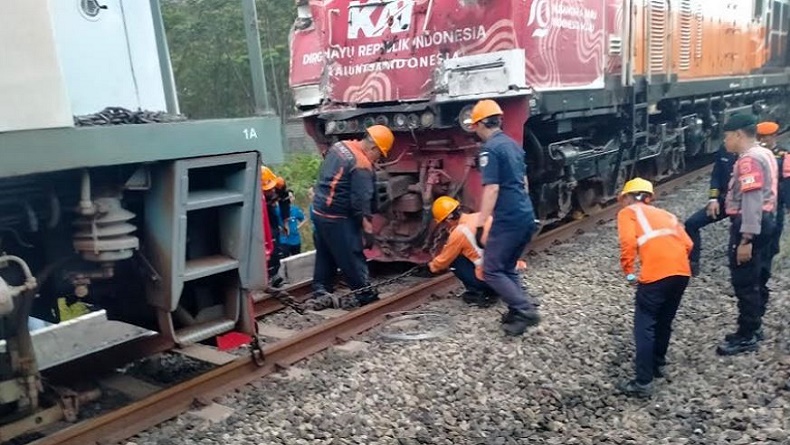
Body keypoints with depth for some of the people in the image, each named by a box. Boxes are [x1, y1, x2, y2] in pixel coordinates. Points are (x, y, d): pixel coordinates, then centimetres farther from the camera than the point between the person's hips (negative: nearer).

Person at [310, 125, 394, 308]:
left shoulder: (339, 146, 6)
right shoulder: (362, 166, -20)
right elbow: (360, 202, -21)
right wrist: (368, 230, -13)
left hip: (318, 210, 9)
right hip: (337, 217, -9)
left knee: (325, 254, 20)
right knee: (352, 257, 1)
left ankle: (321, 289, 29)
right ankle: (365, 295, 11)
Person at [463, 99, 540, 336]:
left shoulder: (489, 149, -12)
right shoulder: (513, 144, 14)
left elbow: (492, 189, -20)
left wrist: (480, 225, -19)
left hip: (508, 219, -9)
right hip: (526, 215, 9)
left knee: (492, 270, 0)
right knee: (508, 268, 19)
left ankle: (525, 310, -5)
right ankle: (518, 311, 19)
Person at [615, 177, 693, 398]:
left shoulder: (628, 212, 13)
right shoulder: (664, 214, 29)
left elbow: (629, 242, -6)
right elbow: (687, 244, 18)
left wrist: (628, 271, 1)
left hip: (656, 273, -6)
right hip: (682, 271, 6)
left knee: (645, 326, 2)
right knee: (664, 322, 24)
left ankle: (643, 383, 2)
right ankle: (658, 364, 38)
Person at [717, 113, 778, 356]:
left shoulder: (749, 159, -19)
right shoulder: (764, 153, 14)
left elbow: (752, 201, -26)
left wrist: (745, 239, -27)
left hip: (751, 223, -11)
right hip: (765, 220, 11)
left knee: (744, 282, -3)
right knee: (757, 279, 17)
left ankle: (747, 336, 5)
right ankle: (754, 327, 28)